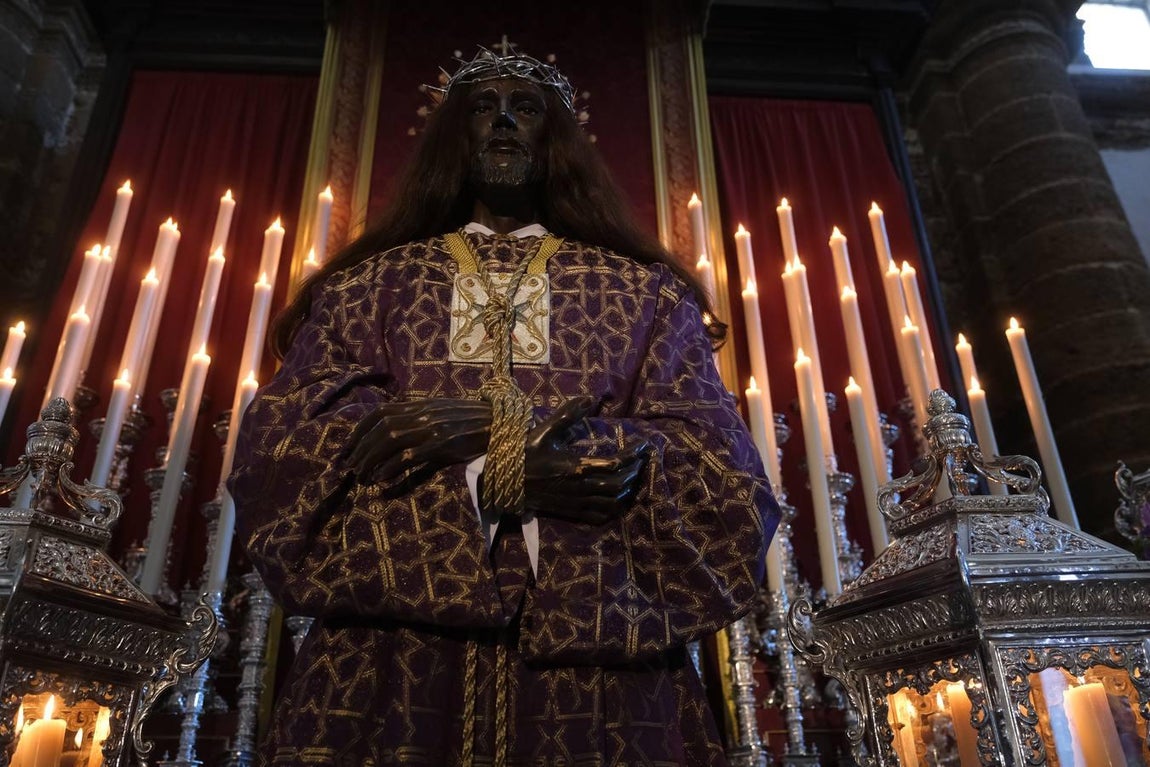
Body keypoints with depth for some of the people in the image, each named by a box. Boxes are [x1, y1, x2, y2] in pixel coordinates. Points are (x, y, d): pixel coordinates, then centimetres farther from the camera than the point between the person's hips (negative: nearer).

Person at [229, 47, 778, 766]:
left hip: (594, 641, 0)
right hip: (394, 643, 1)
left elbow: (727, 478, 0)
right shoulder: (369, 282, 13)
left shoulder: (643, 290, 11)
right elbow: (275, 449, 1)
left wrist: (494, 427, -13)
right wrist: (499, 476, -14)